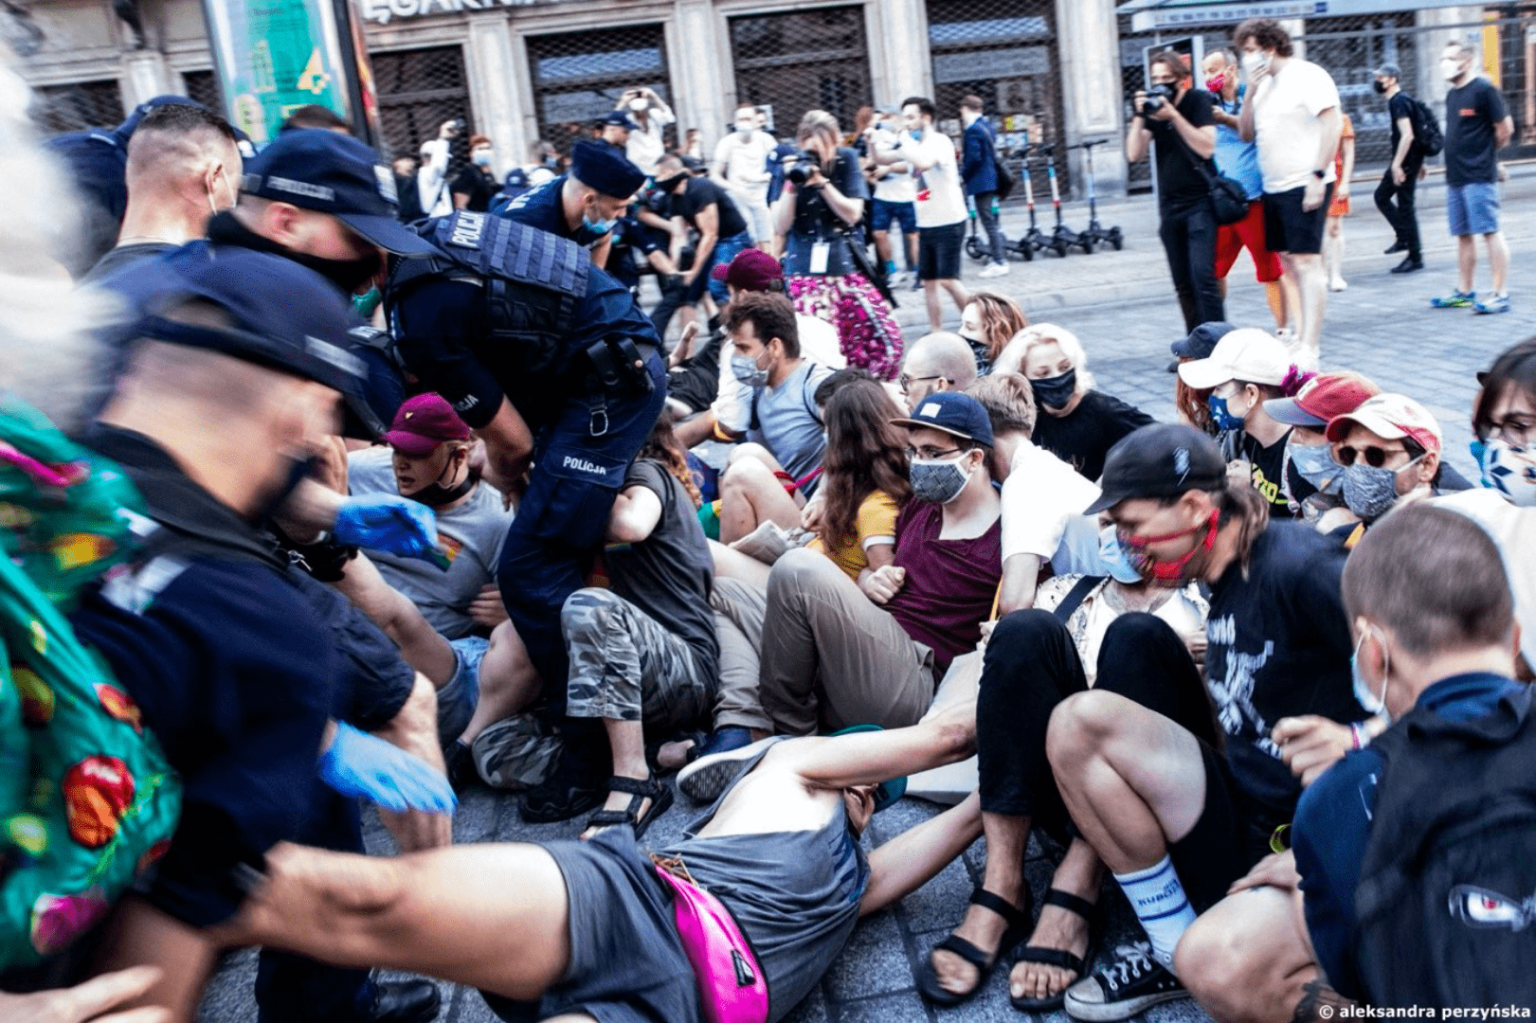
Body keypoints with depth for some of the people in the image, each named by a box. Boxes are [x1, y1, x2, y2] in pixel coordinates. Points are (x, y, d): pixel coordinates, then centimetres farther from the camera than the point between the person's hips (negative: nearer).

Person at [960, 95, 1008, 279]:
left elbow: (973, 158, -22)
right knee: (991, 221, 15)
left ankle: (999, 263, -6)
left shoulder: (972, 130, -16)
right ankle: (1000, 258, 19)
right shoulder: (987, 125, 13)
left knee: (988, 222, -6)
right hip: (991, 179, 10)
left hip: (980, 181, -10)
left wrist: (963, 175, -8)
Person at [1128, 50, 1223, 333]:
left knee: (1203, 276, -17)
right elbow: (1134, 154, -4)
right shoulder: (1153, 106, 6)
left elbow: (1207, 147, -18)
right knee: (1183, 284, 8)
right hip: (1169, 204, 5)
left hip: (1200, 201, -5)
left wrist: (1173, 115, -23)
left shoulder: (1198, 100, -6)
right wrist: (1140, 116, -16)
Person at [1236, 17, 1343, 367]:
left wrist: (1318, 176, -20)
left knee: (1307, 262, -10)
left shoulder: (1307, 76, -8)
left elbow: (1332, 125, -13)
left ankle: (1309, 349, -12)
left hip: (1304, 185, -8)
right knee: (1289, 263, 12)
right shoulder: (1264, 83, 15)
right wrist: (1251, 93, 0)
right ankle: (1302, 335, 21)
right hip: (1274, 188, 8)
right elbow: (1247, 134, 13)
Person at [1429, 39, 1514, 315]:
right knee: (1463, 235, 13)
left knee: (1491, 232, -7)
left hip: (1479, 177, -8)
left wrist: (1486, 153, 2)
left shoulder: (1484, 90, -10)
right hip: (1455, 177, 8)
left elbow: (1505, 129, -10)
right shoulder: (1452, 95, 15)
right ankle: (1463, 292, 20)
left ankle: (1500, 295, -5)